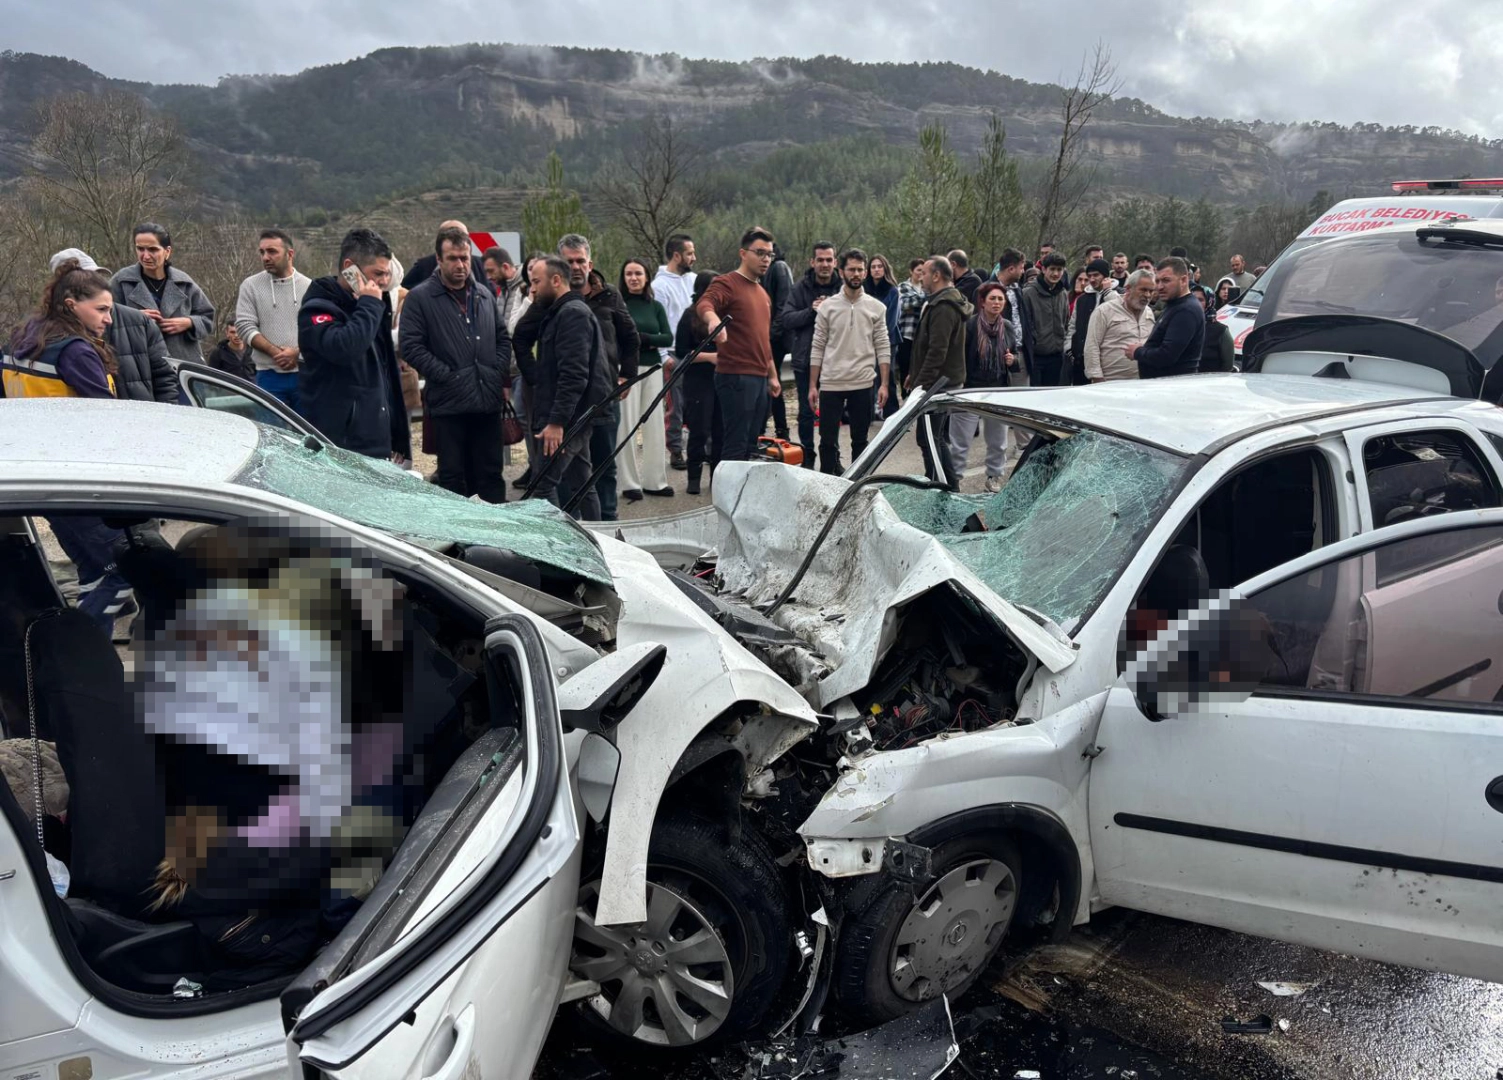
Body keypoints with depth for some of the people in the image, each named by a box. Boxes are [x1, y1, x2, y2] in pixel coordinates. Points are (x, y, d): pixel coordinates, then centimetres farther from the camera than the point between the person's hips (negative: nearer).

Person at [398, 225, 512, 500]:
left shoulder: (484, 295, 14)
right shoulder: (420, 298, -3)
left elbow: (503, 338, 22)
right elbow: (411, 346, -8)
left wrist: (502, 377, 9)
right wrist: (447, 376, -13)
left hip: (489, 402, 5)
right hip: (449, 404, -4)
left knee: (491, 475, 11)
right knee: (453, 477, 2)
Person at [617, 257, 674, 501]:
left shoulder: (655, 306, 12)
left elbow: (668, 338, 4)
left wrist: (642, 337, -10)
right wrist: (652, 340, -12)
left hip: (653, 369, 4)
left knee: (655, 424, 5)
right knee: (627, 425, -4)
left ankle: (654, 480, 13)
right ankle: (629, 483, 2)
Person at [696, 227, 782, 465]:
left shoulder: (761, 292, 22)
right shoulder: (727, 283, -6)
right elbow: (704, 304, -27)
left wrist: (772, 375, 28)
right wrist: (714, 319, -49)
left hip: (759, 378, 9)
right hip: (736, 376, -9)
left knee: (749, 443, 12)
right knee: (736, 445, -10)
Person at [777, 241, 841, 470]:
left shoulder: (842, 287, -1)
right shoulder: (801, 288, 0)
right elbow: (785, 319, -6)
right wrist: (811, 310, -17)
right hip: (805, 359, 0)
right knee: (806, 412, 8)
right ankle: (807, 458, 20)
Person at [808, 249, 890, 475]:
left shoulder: (876, 307, 2)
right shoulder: (827, 306, 1)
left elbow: (883, 348, 2)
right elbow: (817, 348, 2)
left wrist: (884, 384, -5)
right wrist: (812, 385, -1)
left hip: (863, 384, 0)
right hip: (831, 383, 0)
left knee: (860, 440, 9)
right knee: (828, 440, 2)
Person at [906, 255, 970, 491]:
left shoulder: (943, 307, -17)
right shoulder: (952, 302, 17)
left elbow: (936, 351, -24)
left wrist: (921, 383, -23)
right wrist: (916, 375, 20)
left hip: (937, 385, -11)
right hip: (950, 381, 11)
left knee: (929, 439, -7)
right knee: (938, 439, 17)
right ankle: (951, 487, 24)